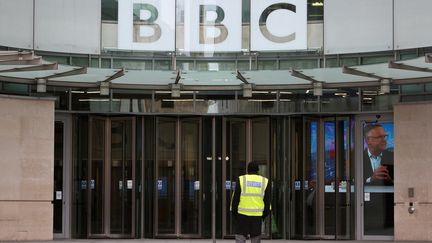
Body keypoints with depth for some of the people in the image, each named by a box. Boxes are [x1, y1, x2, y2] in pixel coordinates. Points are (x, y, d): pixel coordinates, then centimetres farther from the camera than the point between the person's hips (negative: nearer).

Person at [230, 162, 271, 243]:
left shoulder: (241, 179, 0)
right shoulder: (264, 181, 5)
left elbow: (235, 197, -2)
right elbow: (267, 200, 6)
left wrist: (233, 211, 5)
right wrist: (265, 213, 16)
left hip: (242, 215, -1)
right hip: (257, 216, 2)